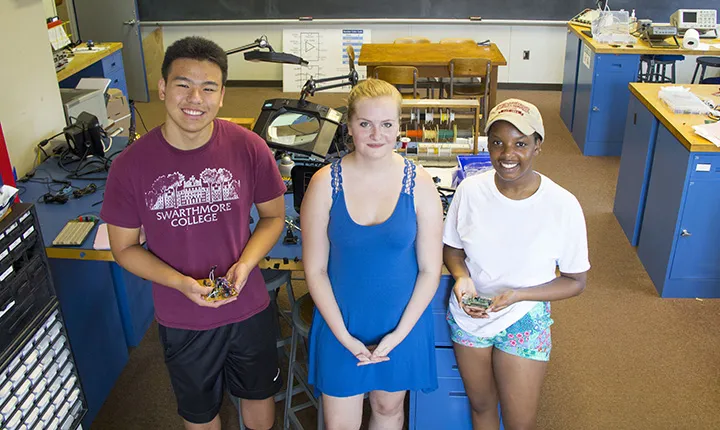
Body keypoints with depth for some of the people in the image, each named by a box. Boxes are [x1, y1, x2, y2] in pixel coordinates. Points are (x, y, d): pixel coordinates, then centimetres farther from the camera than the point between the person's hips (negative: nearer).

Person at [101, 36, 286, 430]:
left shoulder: (248, 148, -16)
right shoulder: (131, 164, -17)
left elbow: (273, 215, -2)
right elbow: (125, 247, -6)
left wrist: (245, 265, -19)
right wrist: (181, 283, -22)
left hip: (249, 309, 1)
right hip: (181, 320, 0)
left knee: (258, 395, 25)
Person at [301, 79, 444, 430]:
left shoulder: (419, 183, -11)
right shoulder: (325, 183, -12)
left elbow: (430, 270, -6)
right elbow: (315, 270, -8)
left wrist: (399, 333, -10)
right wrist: (344, 336, -11)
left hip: (403, 325, 1)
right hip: (340, 325, 0)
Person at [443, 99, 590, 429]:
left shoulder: (563, 206, -21)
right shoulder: (470, 190, -14)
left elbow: (575, 281, -11)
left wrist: (518, 295, -25)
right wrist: (462, 276, -20)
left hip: (524, 323, -2)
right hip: (468, 315, 2)